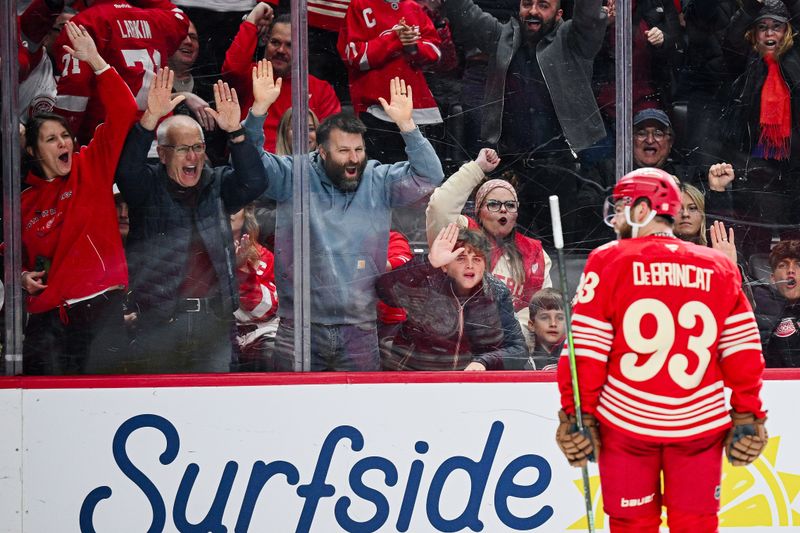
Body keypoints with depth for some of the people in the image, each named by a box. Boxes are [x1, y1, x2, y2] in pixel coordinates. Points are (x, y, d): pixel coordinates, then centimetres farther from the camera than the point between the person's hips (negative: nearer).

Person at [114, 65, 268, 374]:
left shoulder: (217, 184, 12)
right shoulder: (147, 186, 4)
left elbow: (254, 183, -4)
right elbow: (126, 169, -15)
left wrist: (235, 132, -18)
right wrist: (150, 119, -28)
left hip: (214, 318, 3)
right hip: (158, 321, -2)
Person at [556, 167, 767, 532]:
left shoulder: (608, 261, -4)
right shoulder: (719, 268, 4)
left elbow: (585, 349, -7)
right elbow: (743, 351, 2)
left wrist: (578, 416, -1)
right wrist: (747, 418, 10)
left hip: (626, 422, -2)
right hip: (700, 425, 2)